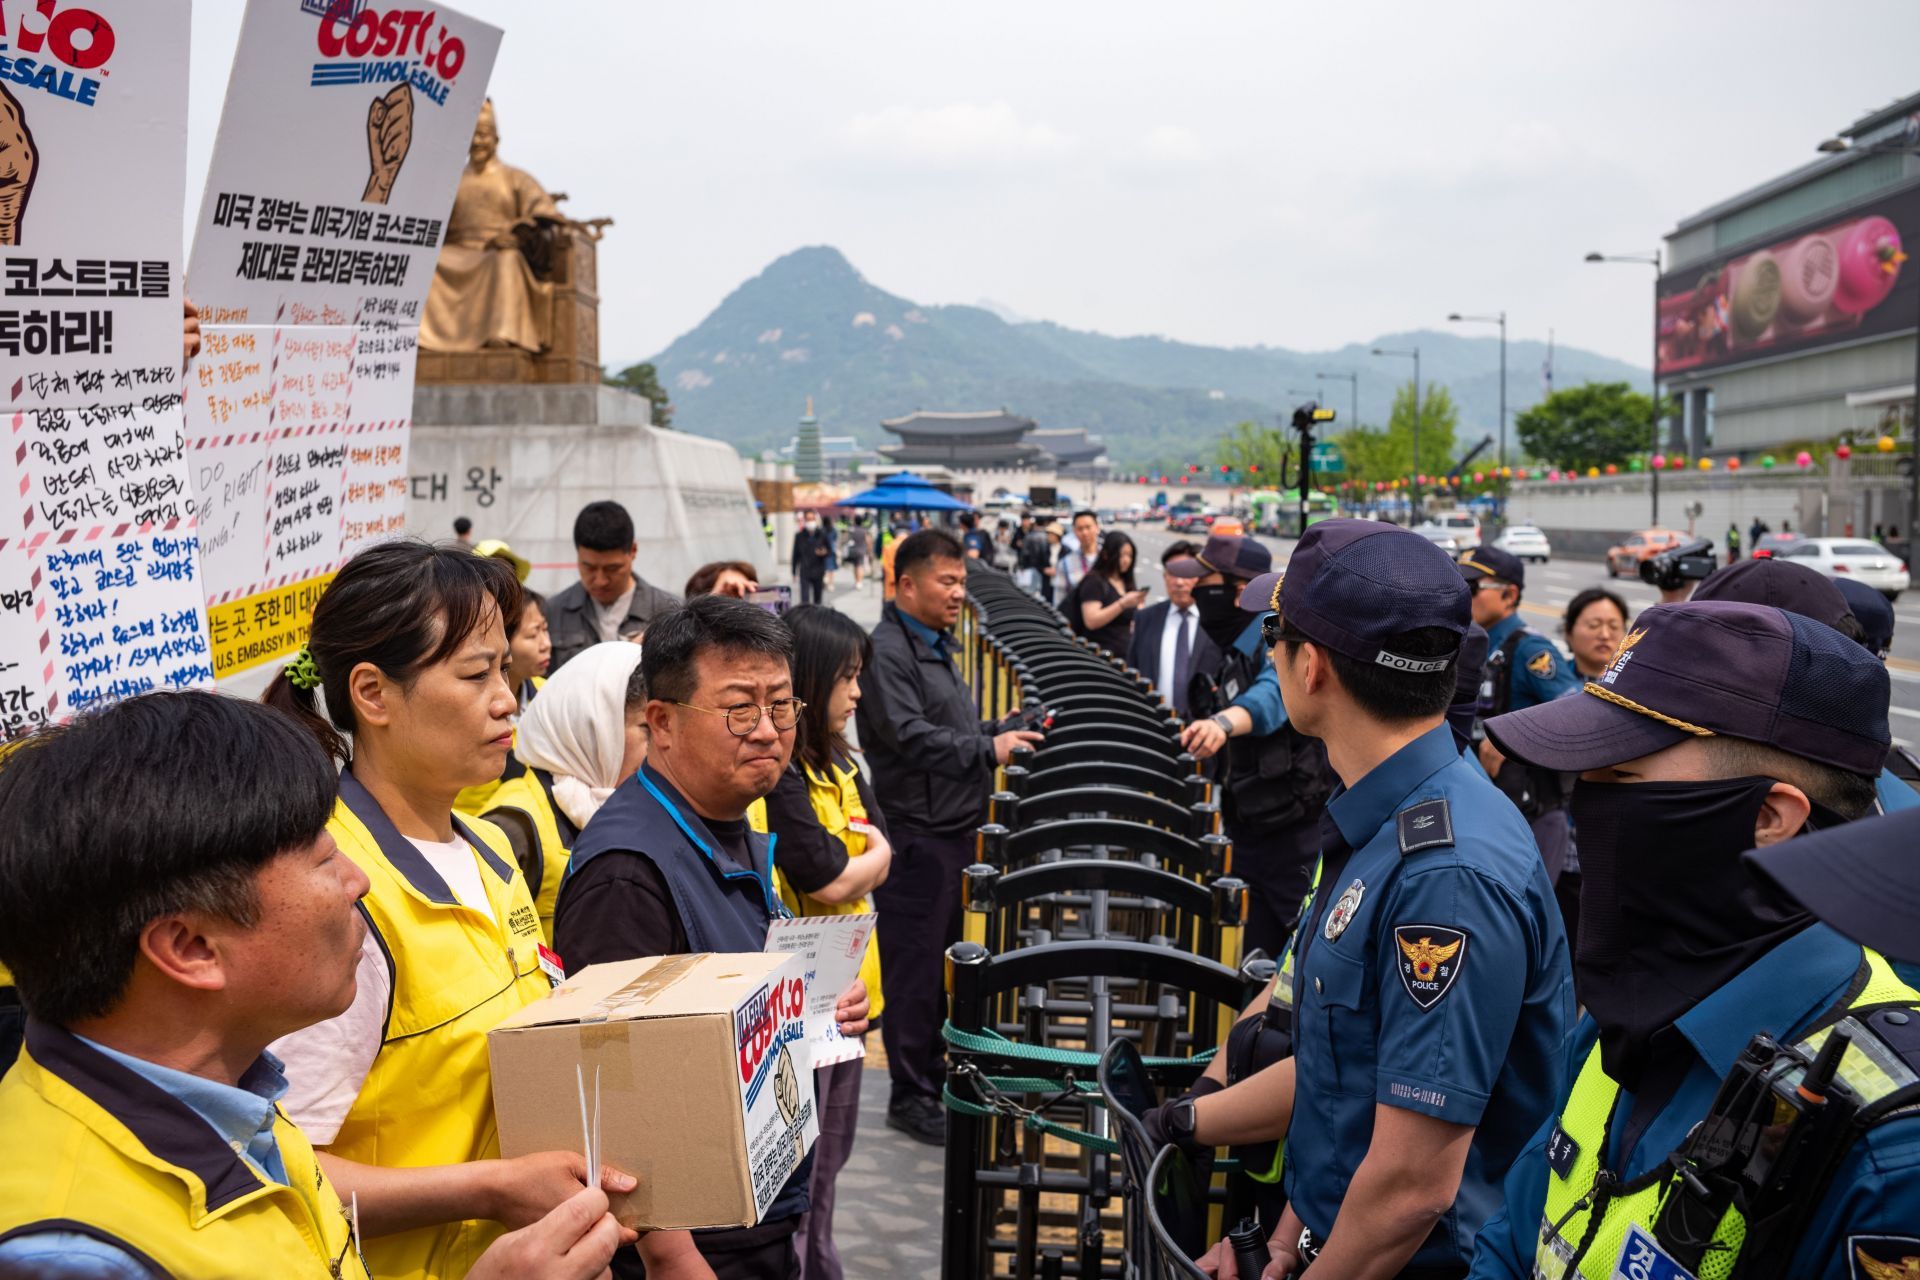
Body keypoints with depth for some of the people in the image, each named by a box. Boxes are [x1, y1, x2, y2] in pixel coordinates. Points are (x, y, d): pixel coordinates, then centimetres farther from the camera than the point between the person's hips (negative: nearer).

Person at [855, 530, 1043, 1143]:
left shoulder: (938, 647, 18)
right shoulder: (887, 652, -15)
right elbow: (912, 738, -23)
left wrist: (1011, 730, 12)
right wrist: (988, 749, -25)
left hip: (952, 831, 10)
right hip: (915, 835, -10)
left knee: (942, 961, 18)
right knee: (913, 969, -1)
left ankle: (935, 1073, 30)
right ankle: (911, 1097, 9)